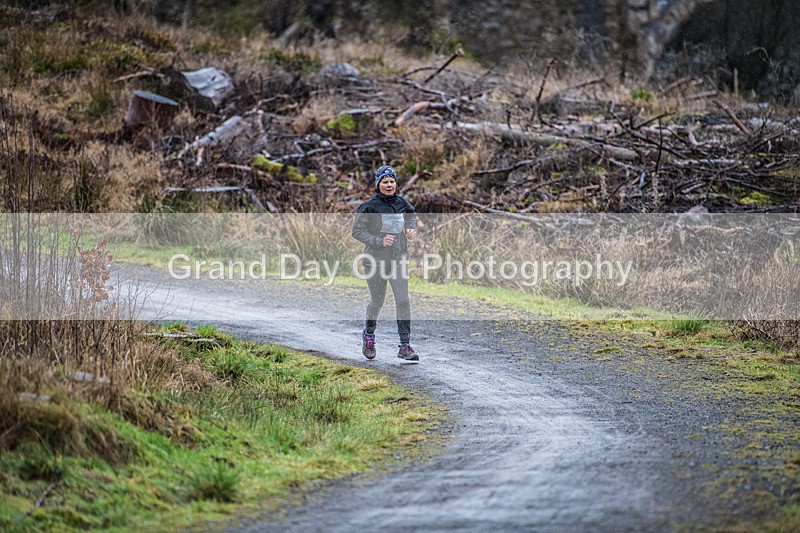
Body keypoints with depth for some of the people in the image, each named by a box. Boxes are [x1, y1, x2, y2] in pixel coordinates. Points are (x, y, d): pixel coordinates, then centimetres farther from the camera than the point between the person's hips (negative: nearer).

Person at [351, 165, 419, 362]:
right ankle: (369, 334, 38)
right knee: (377, 301, 9)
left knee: (403, 300, -9)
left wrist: (411, 230, 5)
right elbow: (357, 231, -9)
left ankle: (405, 346, -8)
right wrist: (380, 241, -19)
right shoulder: (370, 206, -9)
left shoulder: (402, 203, 4)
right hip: (376, 259, -3)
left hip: (399, 259, 3)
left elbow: (411, 215, 26)